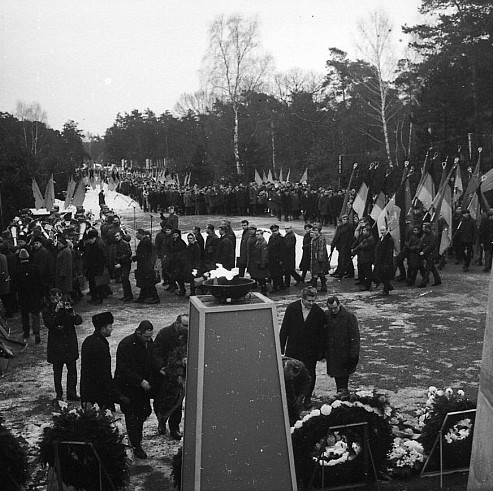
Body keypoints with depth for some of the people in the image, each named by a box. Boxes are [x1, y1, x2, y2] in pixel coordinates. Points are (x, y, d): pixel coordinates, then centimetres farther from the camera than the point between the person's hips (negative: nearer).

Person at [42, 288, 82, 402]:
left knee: (72, 369, 3)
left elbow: (79, 321, -5)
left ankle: (71, 394, 13)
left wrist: (72, 313, -24)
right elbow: (48, 324, -18)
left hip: (70, 343, 2)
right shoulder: (47, 310, -2)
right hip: (56, 344, -2)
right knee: (57, 370, 5)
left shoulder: (67, 306, 2)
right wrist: (56, 311, -23)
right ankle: (59, 395, 16)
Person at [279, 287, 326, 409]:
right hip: (293, 350, 0)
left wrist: (320, 352, -1)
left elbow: (321, 334, -1)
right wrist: (281, 348, -3)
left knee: (310, 375, 10)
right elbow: (284, 329, -2)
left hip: (310, 351, 0)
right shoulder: (292, 308, -8)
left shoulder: (319, 312, -8)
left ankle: (308, 398, 29)